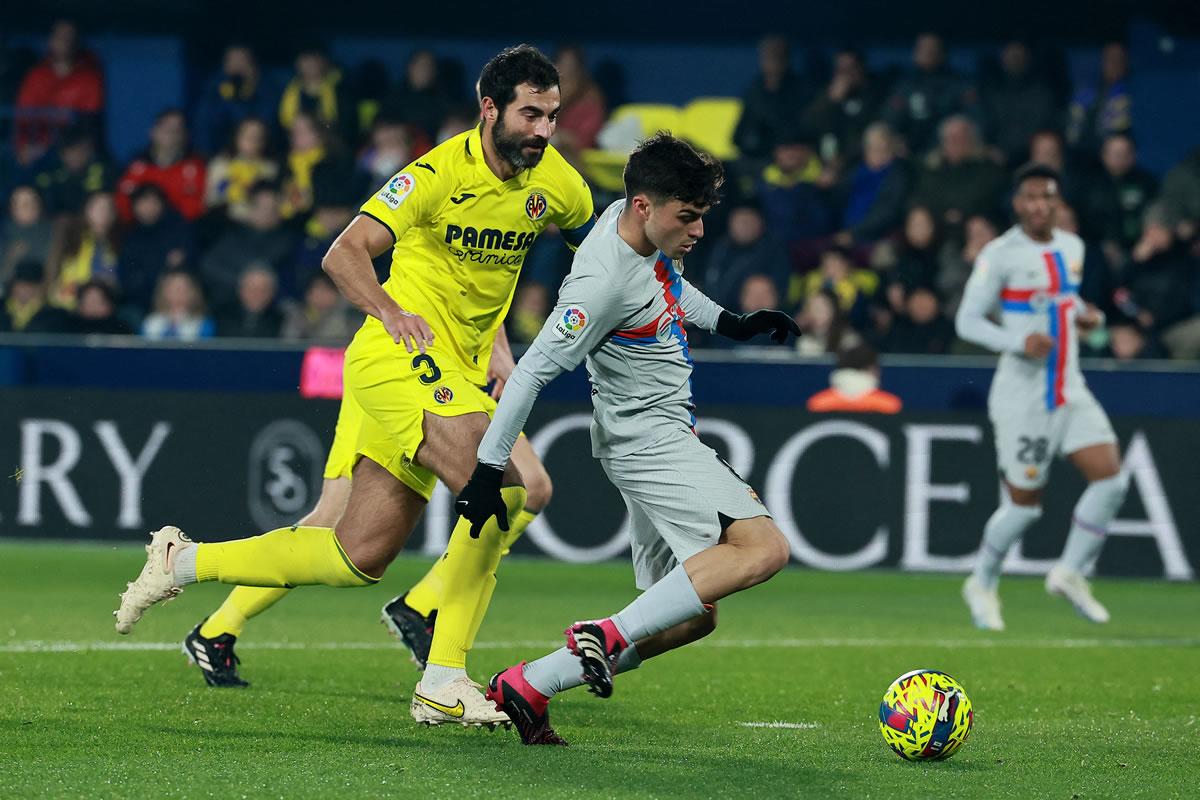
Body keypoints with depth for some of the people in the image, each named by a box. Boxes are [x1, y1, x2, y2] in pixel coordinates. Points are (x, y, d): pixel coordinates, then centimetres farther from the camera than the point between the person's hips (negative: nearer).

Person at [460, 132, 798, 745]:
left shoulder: (638, 224, 2)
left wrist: (728, 322, 25)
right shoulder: (605, 280, -25)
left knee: (690, 615, 10)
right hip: (648, 437, -10)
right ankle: (609, 637, -24)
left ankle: (526, 688, 8)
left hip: (665, 437, 10)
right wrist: (489, 467, -19)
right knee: (763, 548, -25)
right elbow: (534, 370, -22)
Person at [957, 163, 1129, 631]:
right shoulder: (999, 256, -11)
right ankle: (982, 584, 24)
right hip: (1022, 395, -6)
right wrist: (1019, 341, -25)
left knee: (1111, 478, -10)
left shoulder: (1072, 247, 9)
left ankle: (1070, 573, 7)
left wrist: (1086, 316, 4)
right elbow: (967, 321, -10)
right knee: (1023, 505, 0)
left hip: (1070, 391, 6)